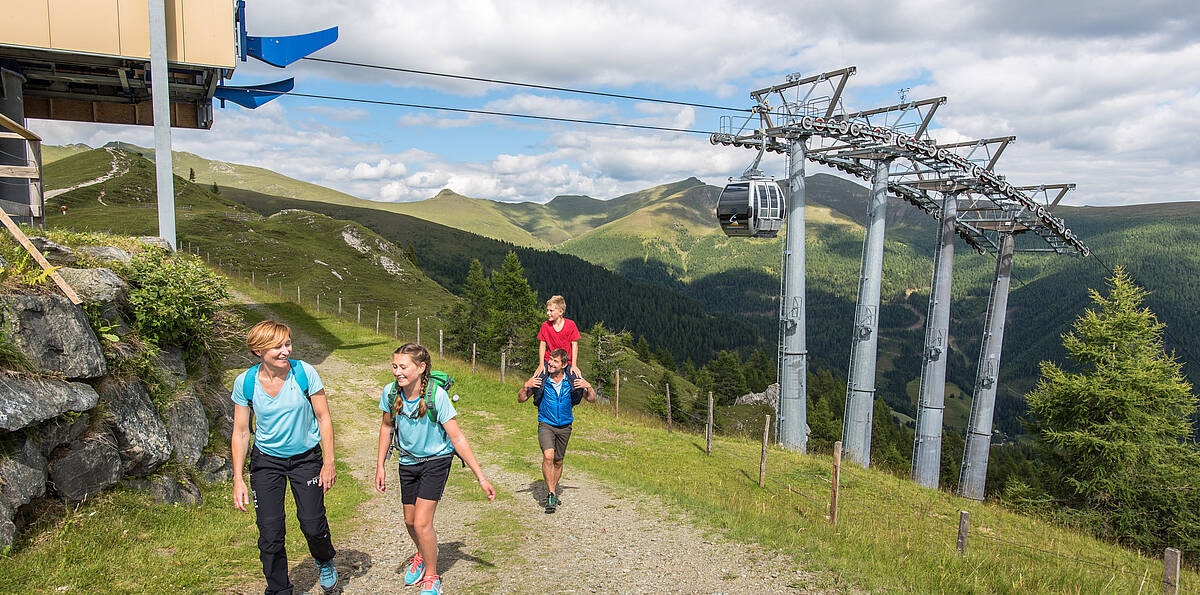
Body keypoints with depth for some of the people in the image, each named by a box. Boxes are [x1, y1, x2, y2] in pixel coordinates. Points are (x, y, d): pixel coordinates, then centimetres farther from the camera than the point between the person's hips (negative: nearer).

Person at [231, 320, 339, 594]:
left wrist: (329, 463, -9)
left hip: (306, 457, -1)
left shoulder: (305, 373, -16)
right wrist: (238, 479, -5)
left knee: (313, 525, -2)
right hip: (266, 461, 1)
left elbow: (324, 418, -8)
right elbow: (241, 432, -2)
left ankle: (325, 562, 33)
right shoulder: (245, 383, -12)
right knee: (270, 535, 1)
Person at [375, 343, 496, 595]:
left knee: (422, 523, -12)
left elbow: (457, 437, -22)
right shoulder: (390, 392, -16)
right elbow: (387, 427, 4)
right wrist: (380, 466, 4)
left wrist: (481, 477, -20)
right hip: (408, 461, 4)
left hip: (436, 460, -4)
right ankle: (422, 555, 49)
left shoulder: (436, 395, -28)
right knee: (410, 521, 15)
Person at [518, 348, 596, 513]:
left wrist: (588, 387, -20)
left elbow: (592, 400, 0)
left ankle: (553, 492, 35)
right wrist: (526, 387, -24)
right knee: (548, 456, -25)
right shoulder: (540, 380, -12)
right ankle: (551, 494, -14)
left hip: (564, 426, 2)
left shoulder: (573, 381, -8)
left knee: (558, 462, 13)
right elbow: (521, 400, -4)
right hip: (546, 425, -2)